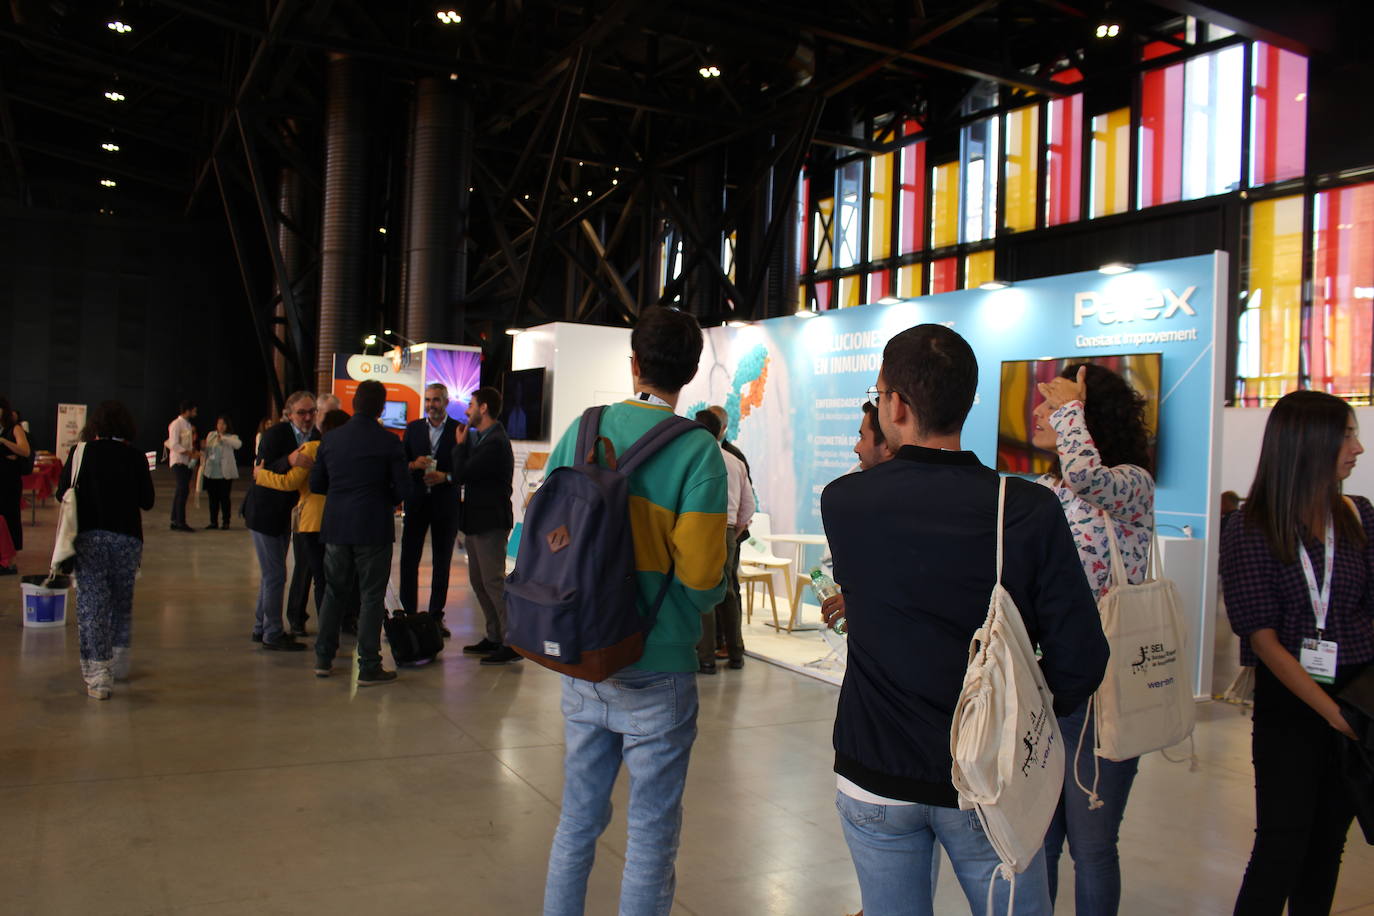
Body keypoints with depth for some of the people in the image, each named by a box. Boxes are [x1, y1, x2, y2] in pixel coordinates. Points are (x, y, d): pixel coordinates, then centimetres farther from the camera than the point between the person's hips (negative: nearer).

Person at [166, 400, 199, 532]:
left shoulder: (188, 425, 18)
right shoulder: (176, 424, -9)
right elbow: (174, 445, -18)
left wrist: (194, 453, 5)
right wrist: (191, 453, -21)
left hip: (186, 462, 9)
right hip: (178, 462, -9)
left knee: (180, 491, 10)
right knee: (183, 490, -14)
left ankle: (175, 521, 15)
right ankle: (180, 522, -14)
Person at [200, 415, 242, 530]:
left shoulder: (231, 437, -1)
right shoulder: (211, 435, 12)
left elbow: (238, 444, -23)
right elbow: (205, 451, 17)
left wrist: (223, 438, -28)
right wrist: (202, 464, 6)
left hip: (225, 473, -4)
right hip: (211, 472, 4)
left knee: (224, 497, -1)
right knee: (213, 498, 7)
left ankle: (226, 522, 9)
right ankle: (214, 521, 17)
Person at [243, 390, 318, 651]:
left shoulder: (316, 437, 0)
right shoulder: (275, 434, -19)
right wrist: (289, 461, -42)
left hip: (284, 513, 8)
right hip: (264, 512, -8)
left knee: (271, 574, 18)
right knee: (275, 575, -6)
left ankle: (262, 627, 31)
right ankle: (273, 634, 4)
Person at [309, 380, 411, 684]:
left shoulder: (332, 438, 2)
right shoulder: (389, 442, -10)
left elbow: (315, 484, 8)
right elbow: (403, 490, -9)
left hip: (336, 528, 4)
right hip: (373, 530, -4)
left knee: (334, 591, 17)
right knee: (371, 597, 3)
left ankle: (323, 658, 23)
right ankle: (368, 667, 5)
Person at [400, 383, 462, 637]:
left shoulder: (459, 430, 0)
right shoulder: (413, 428, 9)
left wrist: (445, 477, -17)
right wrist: (414, 465, -11)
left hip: (445, 504, -2)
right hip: (416, 502, 2)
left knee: (442, 563, 5)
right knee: (409, 560, 0)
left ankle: (436, 616, 13)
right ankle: (408, 613, 9)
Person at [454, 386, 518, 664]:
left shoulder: (495, 443, -19)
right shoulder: (482, 438, 13)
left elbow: (461, 475, -21)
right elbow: (464, 475, 12)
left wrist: (460, 444, -8)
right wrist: (463, 444, 2)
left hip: (490, 523, -10)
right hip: (477, 521, 10)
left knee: (494, 582, -8)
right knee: (479, 582, 14)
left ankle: (512, 643, -4)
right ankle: (494, 638, 22)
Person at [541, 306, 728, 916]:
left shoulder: (583, 430, 0)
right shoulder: (698, 451, -13)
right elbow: (700, 573, -18)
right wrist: (714, 591, 4)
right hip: (657, 671, -4)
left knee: (577, 820, 20)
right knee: (650, 837, 11)